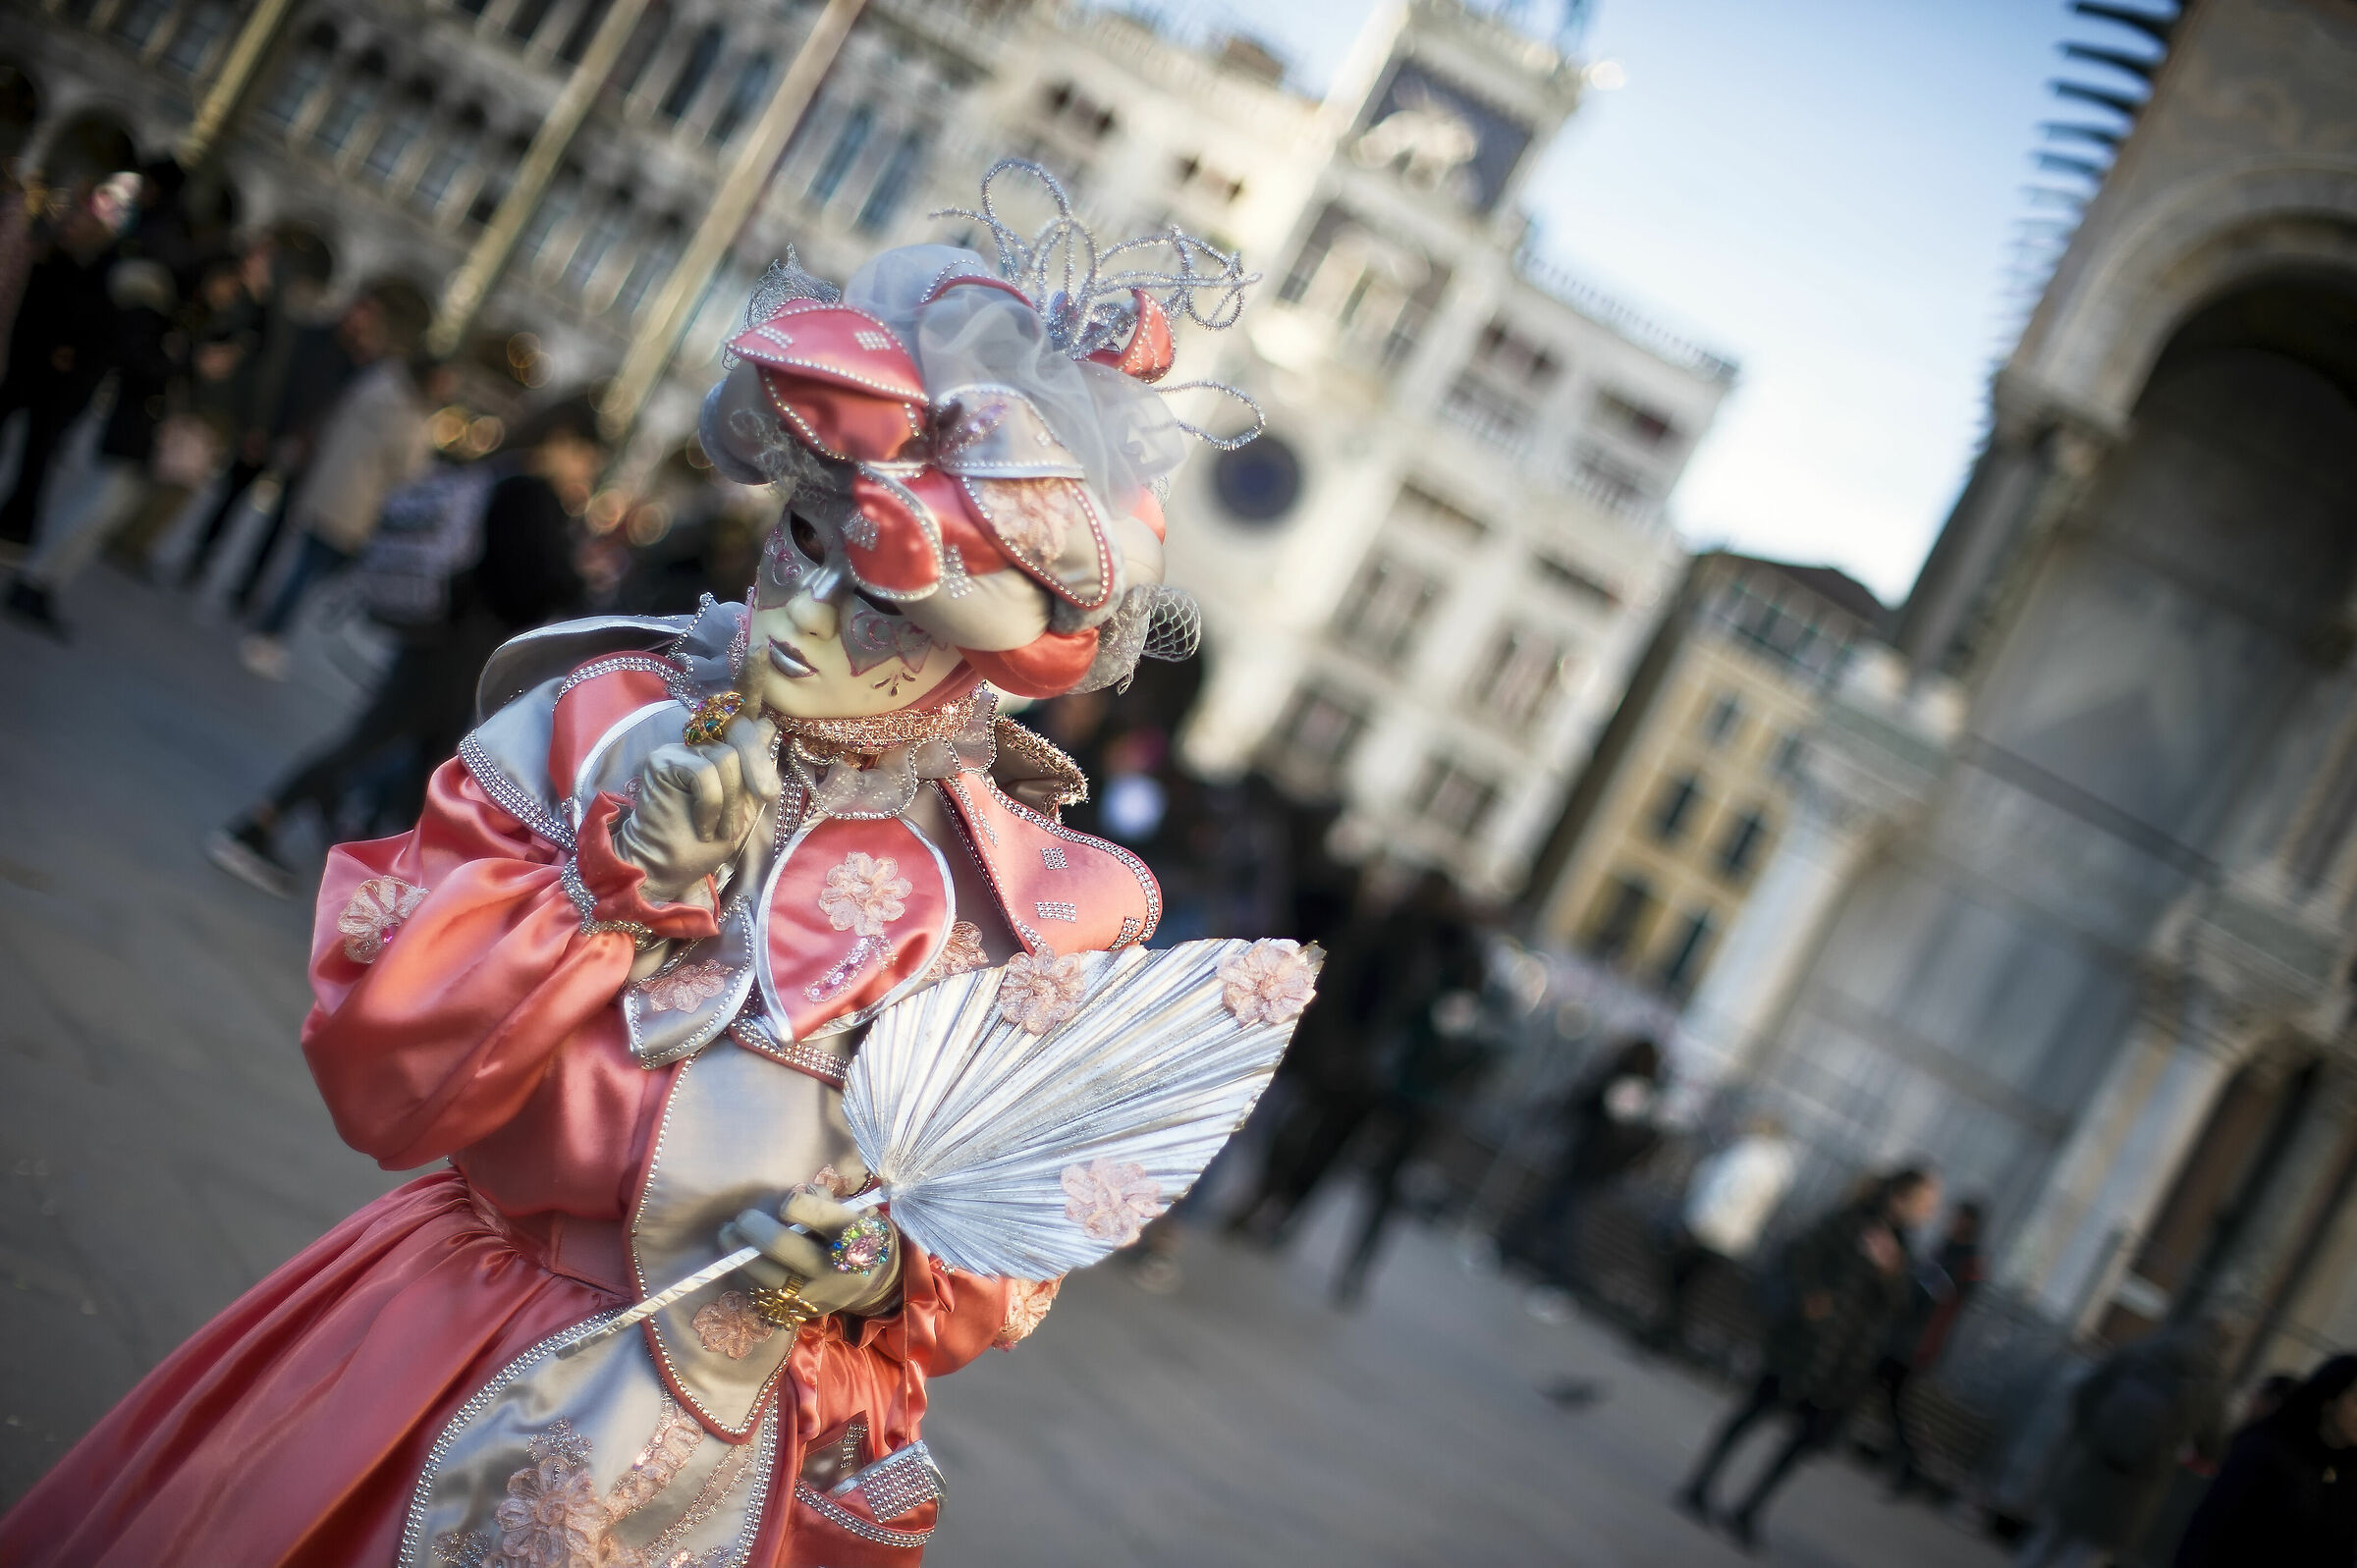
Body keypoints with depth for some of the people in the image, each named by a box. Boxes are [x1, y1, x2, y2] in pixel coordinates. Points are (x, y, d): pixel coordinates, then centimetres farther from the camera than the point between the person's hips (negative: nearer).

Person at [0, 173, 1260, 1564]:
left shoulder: (1025, 907, -10)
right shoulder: (595, 723, -9)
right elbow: (380, 1079, -12)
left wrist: (885, 1270, -19)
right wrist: (608, 886, -22)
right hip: (436, 1362, 2)